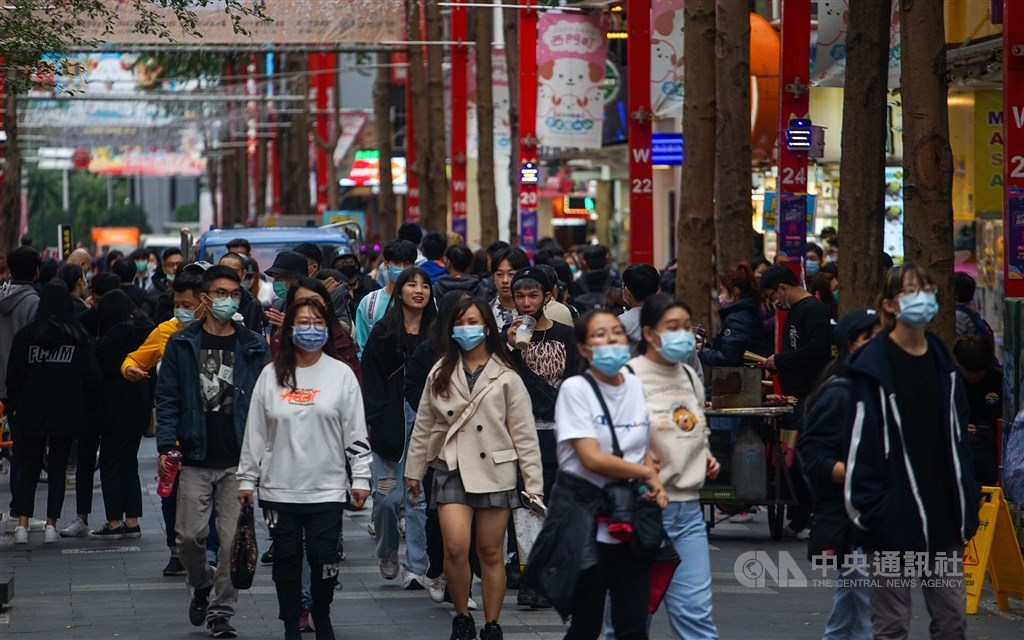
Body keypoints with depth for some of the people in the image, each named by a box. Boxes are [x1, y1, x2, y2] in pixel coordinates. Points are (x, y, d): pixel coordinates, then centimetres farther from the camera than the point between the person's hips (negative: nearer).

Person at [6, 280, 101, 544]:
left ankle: (22, 523, -2)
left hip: (31, 413, 0)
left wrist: (13, 406, 11)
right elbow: (92, 377, -4)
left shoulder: (25, 334, -5)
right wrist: (82, 404, 12)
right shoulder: (79, 337, -5)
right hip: (66, 414, 0)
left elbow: (13, 375, -2)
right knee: (58, 468, 9)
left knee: (28, 467, 9)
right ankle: (51, 524, 4)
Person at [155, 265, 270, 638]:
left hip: (239, 460, 0)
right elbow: (167, 398, 4)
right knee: (190, 536, -2)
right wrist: (166, 447, -6)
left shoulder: (254, 347, 7)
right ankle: (202, 586, 27)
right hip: (196, 459, 0)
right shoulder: (183, 344, 5)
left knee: (233, 540, -2)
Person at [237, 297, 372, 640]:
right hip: (279, 489, 2)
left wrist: (361, 478, -3)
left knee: (324, 560, 0)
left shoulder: (341, 374, 1)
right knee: (286, 560, 7)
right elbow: (255, 431, 8)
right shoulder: (271, 374, 5)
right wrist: (247, 478, 7)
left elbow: (356, 433, 2)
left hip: (327, 489, -1)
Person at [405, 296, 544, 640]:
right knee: (455, 546, -15)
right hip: (452, 470, 1)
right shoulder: (440, 374, 8)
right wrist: (414, 470, 15)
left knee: (491, 553, 4)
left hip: (494, 472, -1)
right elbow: (423, 426, 15)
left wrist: (533, 483, -4)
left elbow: (524, 433, -1)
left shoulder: (506, 377, 1)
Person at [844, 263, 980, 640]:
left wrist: (967, 509, 10)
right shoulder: (874, 367, -11)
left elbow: (957, 438, 13)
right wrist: (866, 508, -17)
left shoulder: (942, 363, 9)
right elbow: (861, 443, -13)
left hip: (942, 518, 6)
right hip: (894, 520, -6)